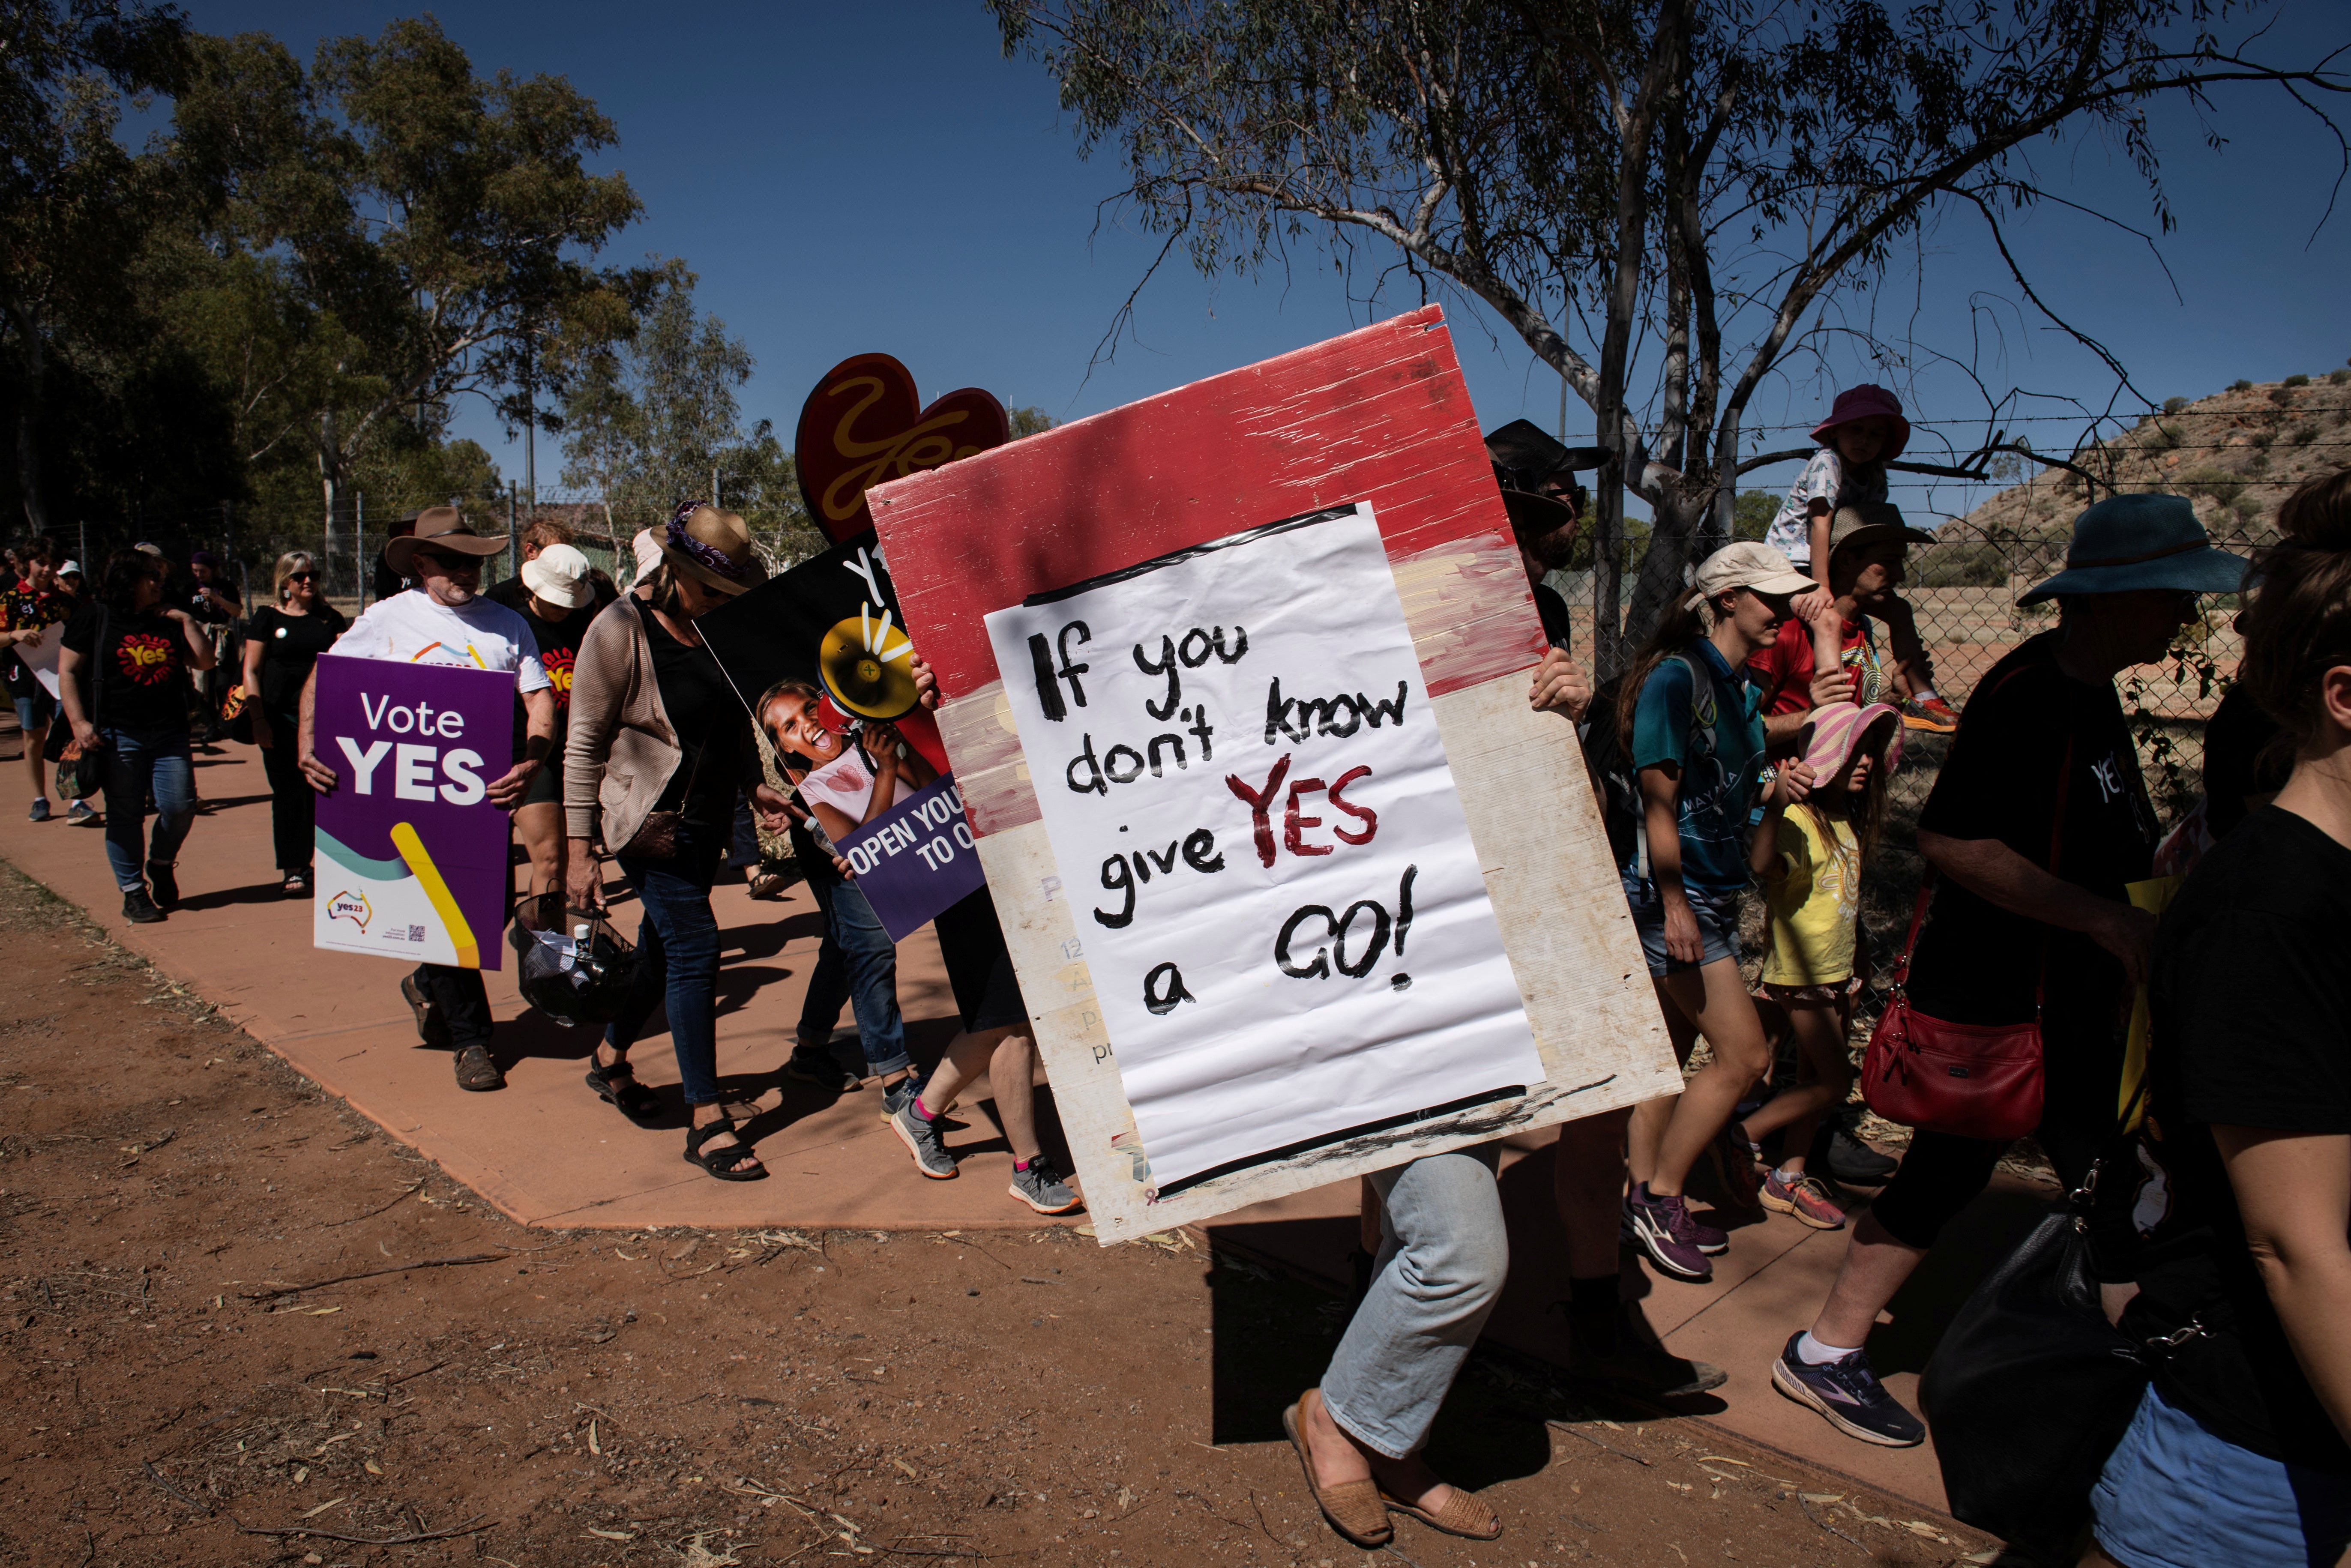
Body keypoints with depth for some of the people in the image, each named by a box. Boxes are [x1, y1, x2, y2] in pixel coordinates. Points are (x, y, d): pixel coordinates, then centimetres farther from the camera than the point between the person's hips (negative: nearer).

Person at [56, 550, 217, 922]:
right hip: (118, 736, -3)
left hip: (169, 734, 3)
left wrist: (186, 621, 0)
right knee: (125, 815, 1)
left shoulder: (167, 621, 13)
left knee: (180, 807, -2)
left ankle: (161, 865, 26)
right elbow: (67, 671, -1)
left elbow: (204, 661, 9)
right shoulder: (94, 618, 2)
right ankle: (133, 892, 10)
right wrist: (79, 722, -10)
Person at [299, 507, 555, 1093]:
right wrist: (309, 744, -10)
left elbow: (540, 699, -1)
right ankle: (471, 1039, 12)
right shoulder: (387, 618, 3)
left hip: (485, 791, 2)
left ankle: (430, 986, 38)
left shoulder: (506, 624, 6)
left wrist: (532, 762, -20)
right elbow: (322, 678, 8)